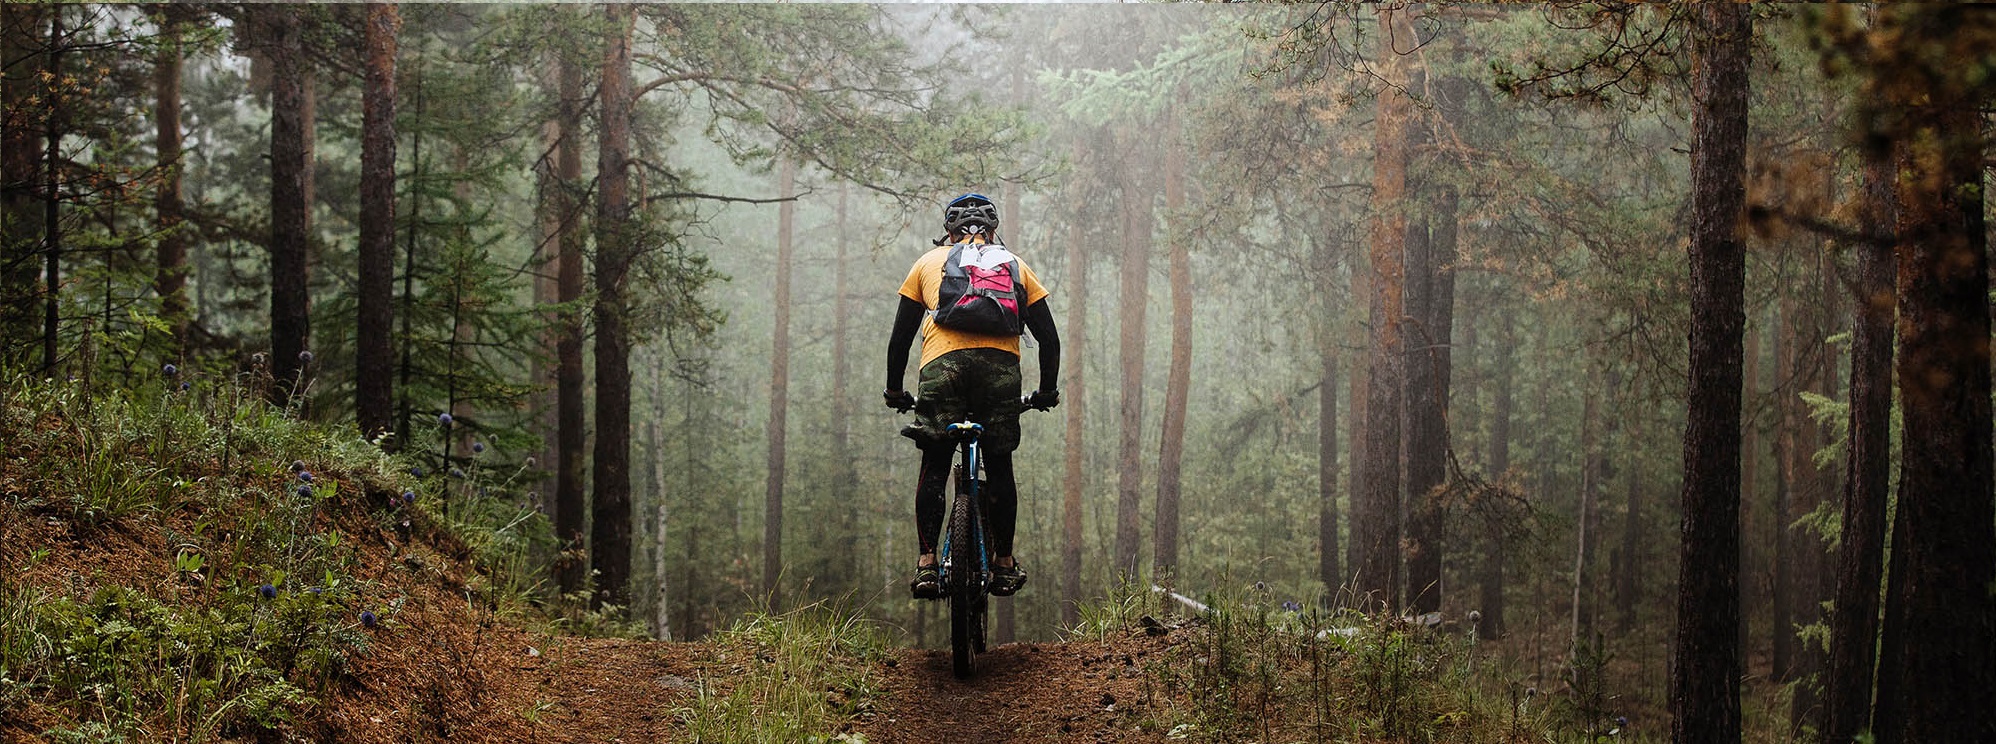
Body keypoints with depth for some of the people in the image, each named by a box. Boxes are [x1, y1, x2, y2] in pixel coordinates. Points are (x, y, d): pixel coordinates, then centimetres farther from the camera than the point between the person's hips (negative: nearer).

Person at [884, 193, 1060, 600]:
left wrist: (894, 391, 32)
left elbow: (900, 335, 22)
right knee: (999, 466, 13)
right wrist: (1047, 391, 34)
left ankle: (927, 562, 0)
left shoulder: (929, 262, 24)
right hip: (1001, 367, 1)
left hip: (943, 366, -1)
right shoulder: (1016, 265, 26)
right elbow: (1048, 337, 23)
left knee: (934, 466, 7)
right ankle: (1004, 562, 15)